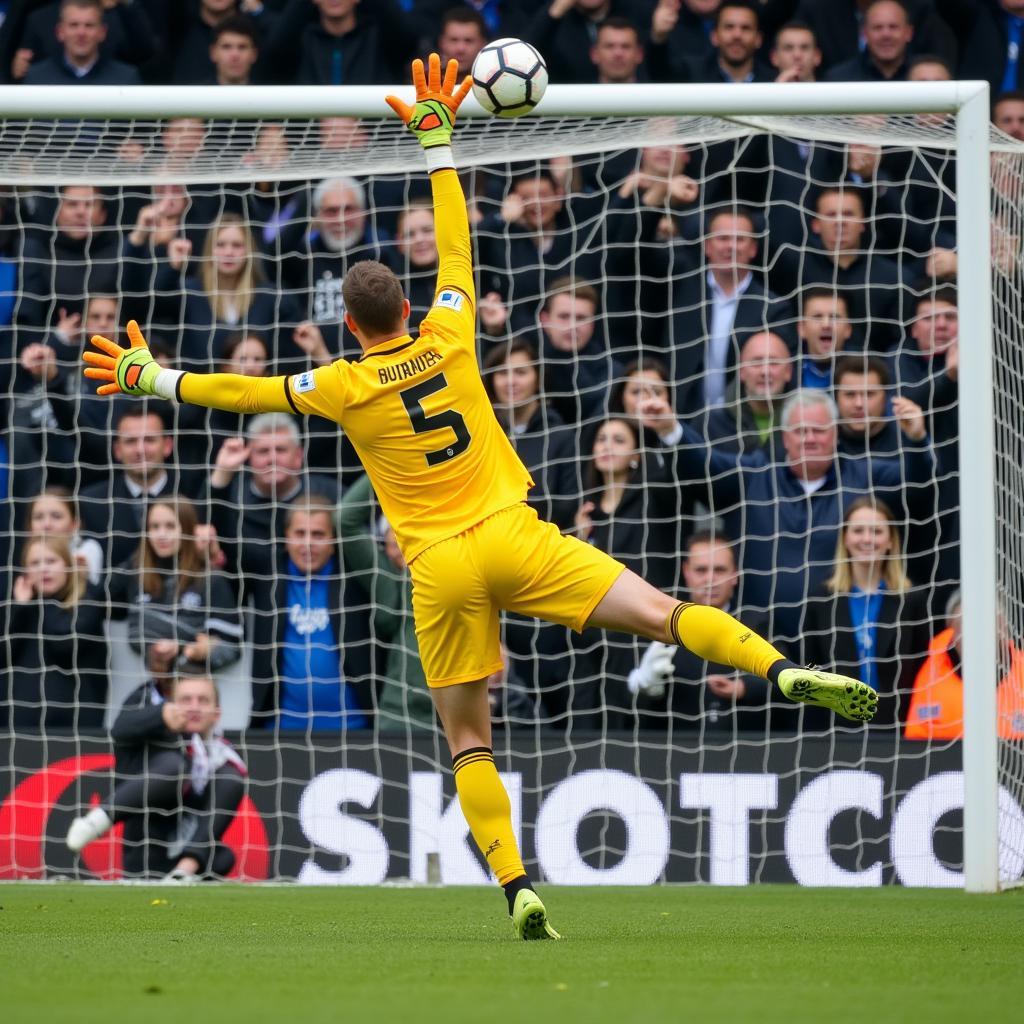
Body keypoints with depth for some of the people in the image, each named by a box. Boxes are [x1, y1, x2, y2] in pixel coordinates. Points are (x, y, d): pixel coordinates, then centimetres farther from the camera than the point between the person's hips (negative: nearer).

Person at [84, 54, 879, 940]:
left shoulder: (344, 387, 1)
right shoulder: (447, 339, 4)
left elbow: (246, 390, 13)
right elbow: (456, 243, 15)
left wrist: (154, 378, 26)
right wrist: (437, 143, 22)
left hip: (440, 569, -1)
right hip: (513, 535, 1)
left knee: (468, 743, 6)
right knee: (662, 614, -10)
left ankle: (519, 890, -7)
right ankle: (788, 674, -32)